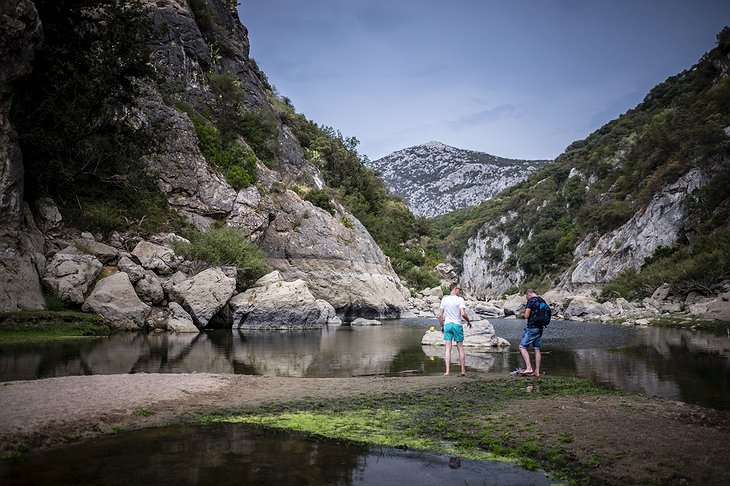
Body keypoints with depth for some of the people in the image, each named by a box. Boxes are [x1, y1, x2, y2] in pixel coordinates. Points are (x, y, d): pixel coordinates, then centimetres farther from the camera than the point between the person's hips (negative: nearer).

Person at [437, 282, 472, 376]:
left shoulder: (444, 299, 5)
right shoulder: (460, 299, -6)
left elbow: (440, 315, 4)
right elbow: (463, 314, -15)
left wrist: (442, 326, 15)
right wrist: (469, 321, 3)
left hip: (447, 324, 2)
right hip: (457, 325, -2)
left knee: (448, 348, 1)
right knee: (460, 348, 10)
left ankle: (447, 371, -7)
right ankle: (463, 371, 14)